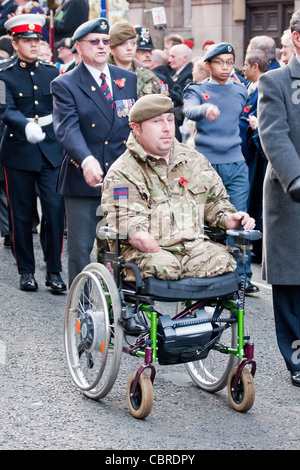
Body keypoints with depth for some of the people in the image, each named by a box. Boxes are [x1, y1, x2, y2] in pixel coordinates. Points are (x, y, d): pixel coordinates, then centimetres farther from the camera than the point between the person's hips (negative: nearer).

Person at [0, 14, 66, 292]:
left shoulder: (52, 73, 9)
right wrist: (26, 126, -34)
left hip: (51, 152, 2)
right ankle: (26, 271, 16)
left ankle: (54, 271, 2)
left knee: (56, 210, -7)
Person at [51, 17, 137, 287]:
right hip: (83, 180, -3)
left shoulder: (128, 79, 11)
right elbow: (67, 128, -18)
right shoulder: (64, 85, -3)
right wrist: (86, 160, -35)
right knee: (80, 248, 3)